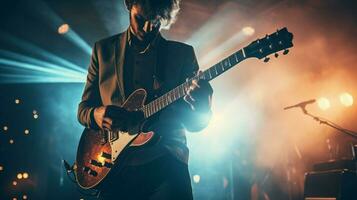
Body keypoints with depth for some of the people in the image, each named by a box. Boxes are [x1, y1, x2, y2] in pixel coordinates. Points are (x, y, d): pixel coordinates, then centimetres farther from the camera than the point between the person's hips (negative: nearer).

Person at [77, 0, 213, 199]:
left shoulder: (183, 53, 8)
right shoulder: (103, 48, 11)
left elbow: (192, 122, 5)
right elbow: (84, 108, 13)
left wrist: (202, 108, -17)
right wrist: (96, 115, -10)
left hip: (165, 159, -1)